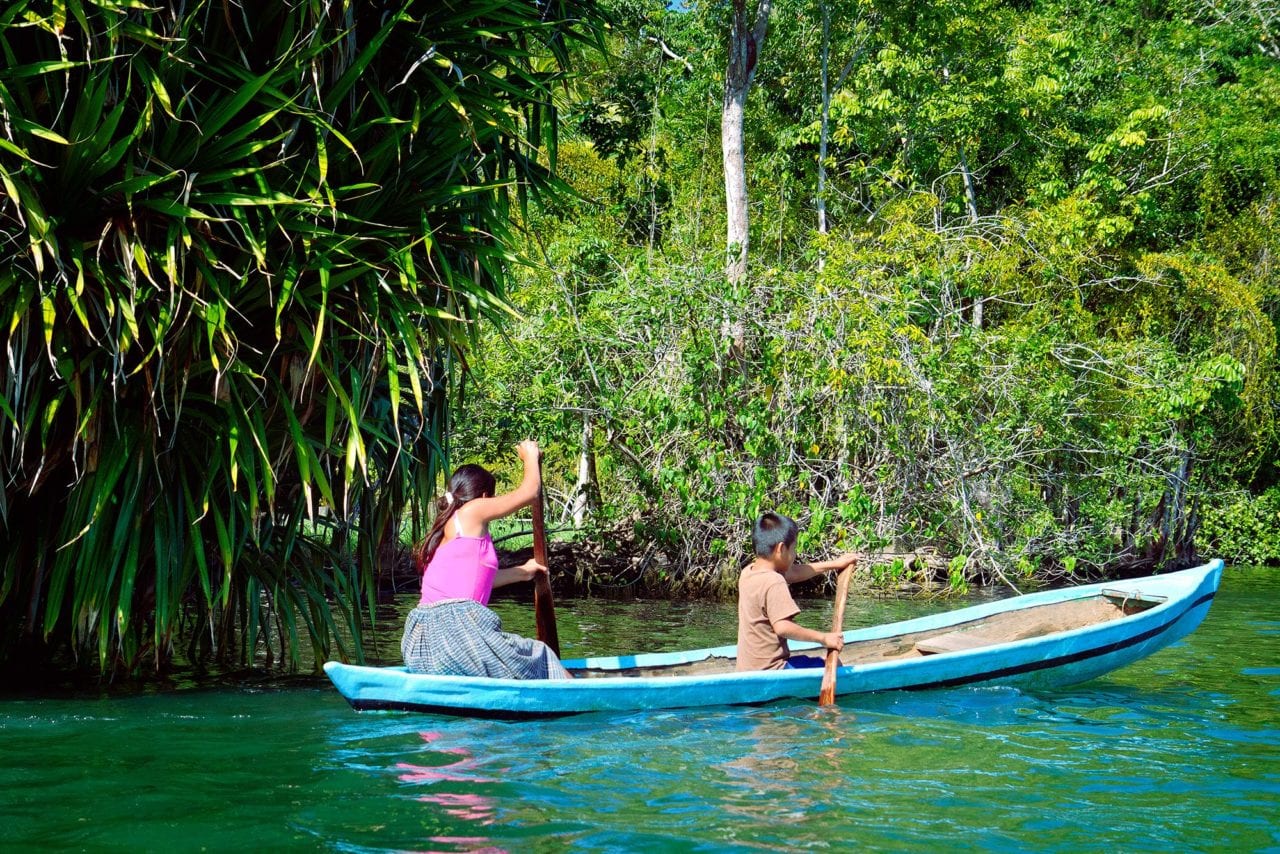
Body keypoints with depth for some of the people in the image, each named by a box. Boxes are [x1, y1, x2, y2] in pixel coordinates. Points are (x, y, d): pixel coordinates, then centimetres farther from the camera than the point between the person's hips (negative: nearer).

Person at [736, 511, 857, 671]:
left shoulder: (748, 572, 9)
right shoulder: (774, 583, -19)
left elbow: (793, 573, 23)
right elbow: (782, 627, -29)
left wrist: (833, 564, 30)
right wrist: (823, 638, -22)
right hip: (769, 670, -9)